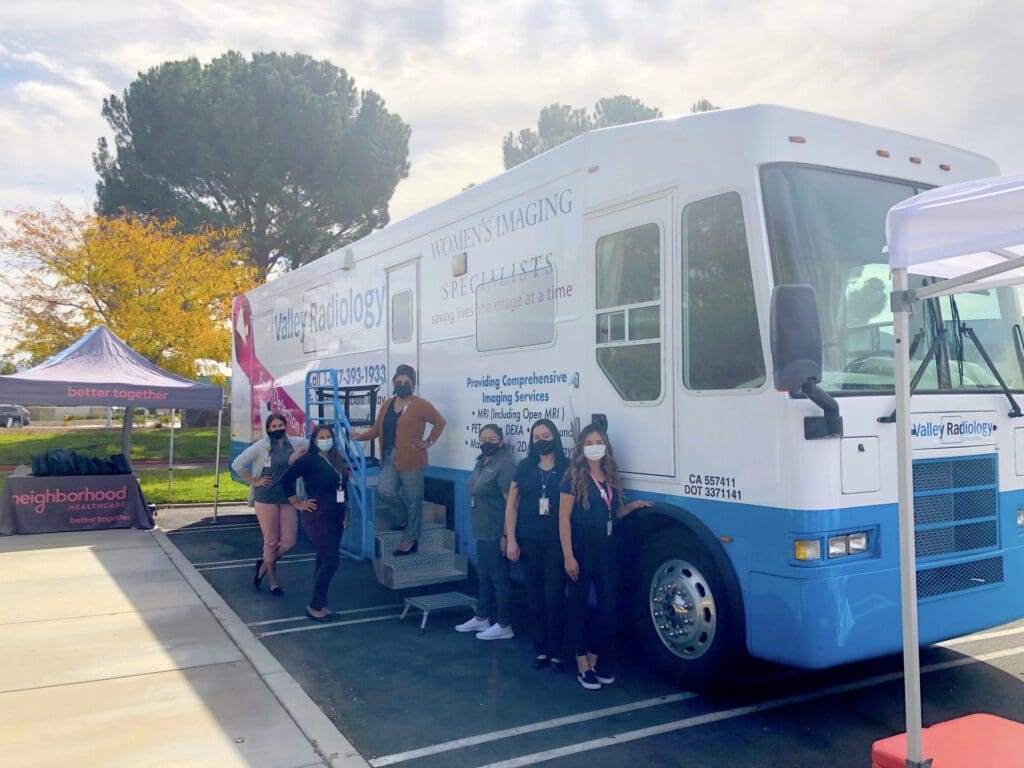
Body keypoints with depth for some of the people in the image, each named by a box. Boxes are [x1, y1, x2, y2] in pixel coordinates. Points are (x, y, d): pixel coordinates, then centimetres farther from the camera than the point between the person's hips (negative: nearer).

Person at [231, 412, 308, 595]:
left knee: (289, 542, 2)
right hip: (266, 499, -3)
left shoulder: (295, 443, 3)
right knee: (271, 541, 5)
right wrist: (254, 481, -6)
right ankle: (272, 581, 23)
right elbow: (237, 464, -3)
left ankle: (265, 564, 30)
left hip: (287, 499, 4)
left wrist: (301, 451, -5)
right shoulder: (261, 446, -6)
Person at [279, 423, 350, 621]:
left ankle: (321, 603, 20)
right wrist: (298, 504, -8)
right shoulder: (309, 459, -10)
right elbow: (286, 480, -12)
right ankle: (314, 606, 0)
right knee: (330, 560, -10)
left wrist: (345, 512, 12)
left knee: (323, 560, 12)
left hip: (335, 517, 7)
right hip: (317, 517, -7)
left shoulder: (337, 460, 10)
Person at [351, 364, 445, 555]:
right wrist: (361, 436, 1)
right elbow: (377, 429, 15)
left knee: (413, 500, 3)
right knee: (384, 491, -11)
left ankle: (411, 540, 14)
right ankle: (403, 517, 19)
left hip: (410, 459, -5)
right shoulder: (387, 404, 14)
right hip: (390, 458, 5)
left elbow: (440, 422, 1)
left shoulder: (421, 405, -5)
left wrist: (429, 442, -4)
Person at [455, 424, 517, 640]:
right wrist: (478, 526, 17)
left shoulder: (504, 465, -17)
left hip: (496, 533, -9)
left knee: (499, 577, 1)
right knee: (483, 574, 18)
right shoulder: (482, 462, 10)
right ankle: (481, 618, 32)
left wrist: (506, 535, -20)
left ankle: (504, 626, 13)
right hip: (483, 532, 9)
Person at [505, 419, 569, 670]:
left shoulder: (567, 468, -1)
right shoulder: (524, 467, 6)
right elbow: (512, 504, 7)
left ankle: (556, 652, 11)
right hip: (529, 541, 2)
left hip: (557, 542, -2)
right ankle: (540, 649, 19)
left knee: (555, 595, -2)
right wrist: (511, 540, 0)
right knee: (535, 595, 8)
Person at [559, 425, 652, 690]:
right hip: (582, 547, -6)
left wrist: (632, 506, 3)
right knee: (578, 605, 3)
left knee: (609, 606, 6)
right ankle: (583, 665, 14)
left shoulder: (611, 477, 11)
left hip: (607, 548, 6)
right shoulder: (574, 478, -7)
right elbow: (564, 518, -11)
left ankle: (596, 660, 22)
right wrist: (568, 556, -17)